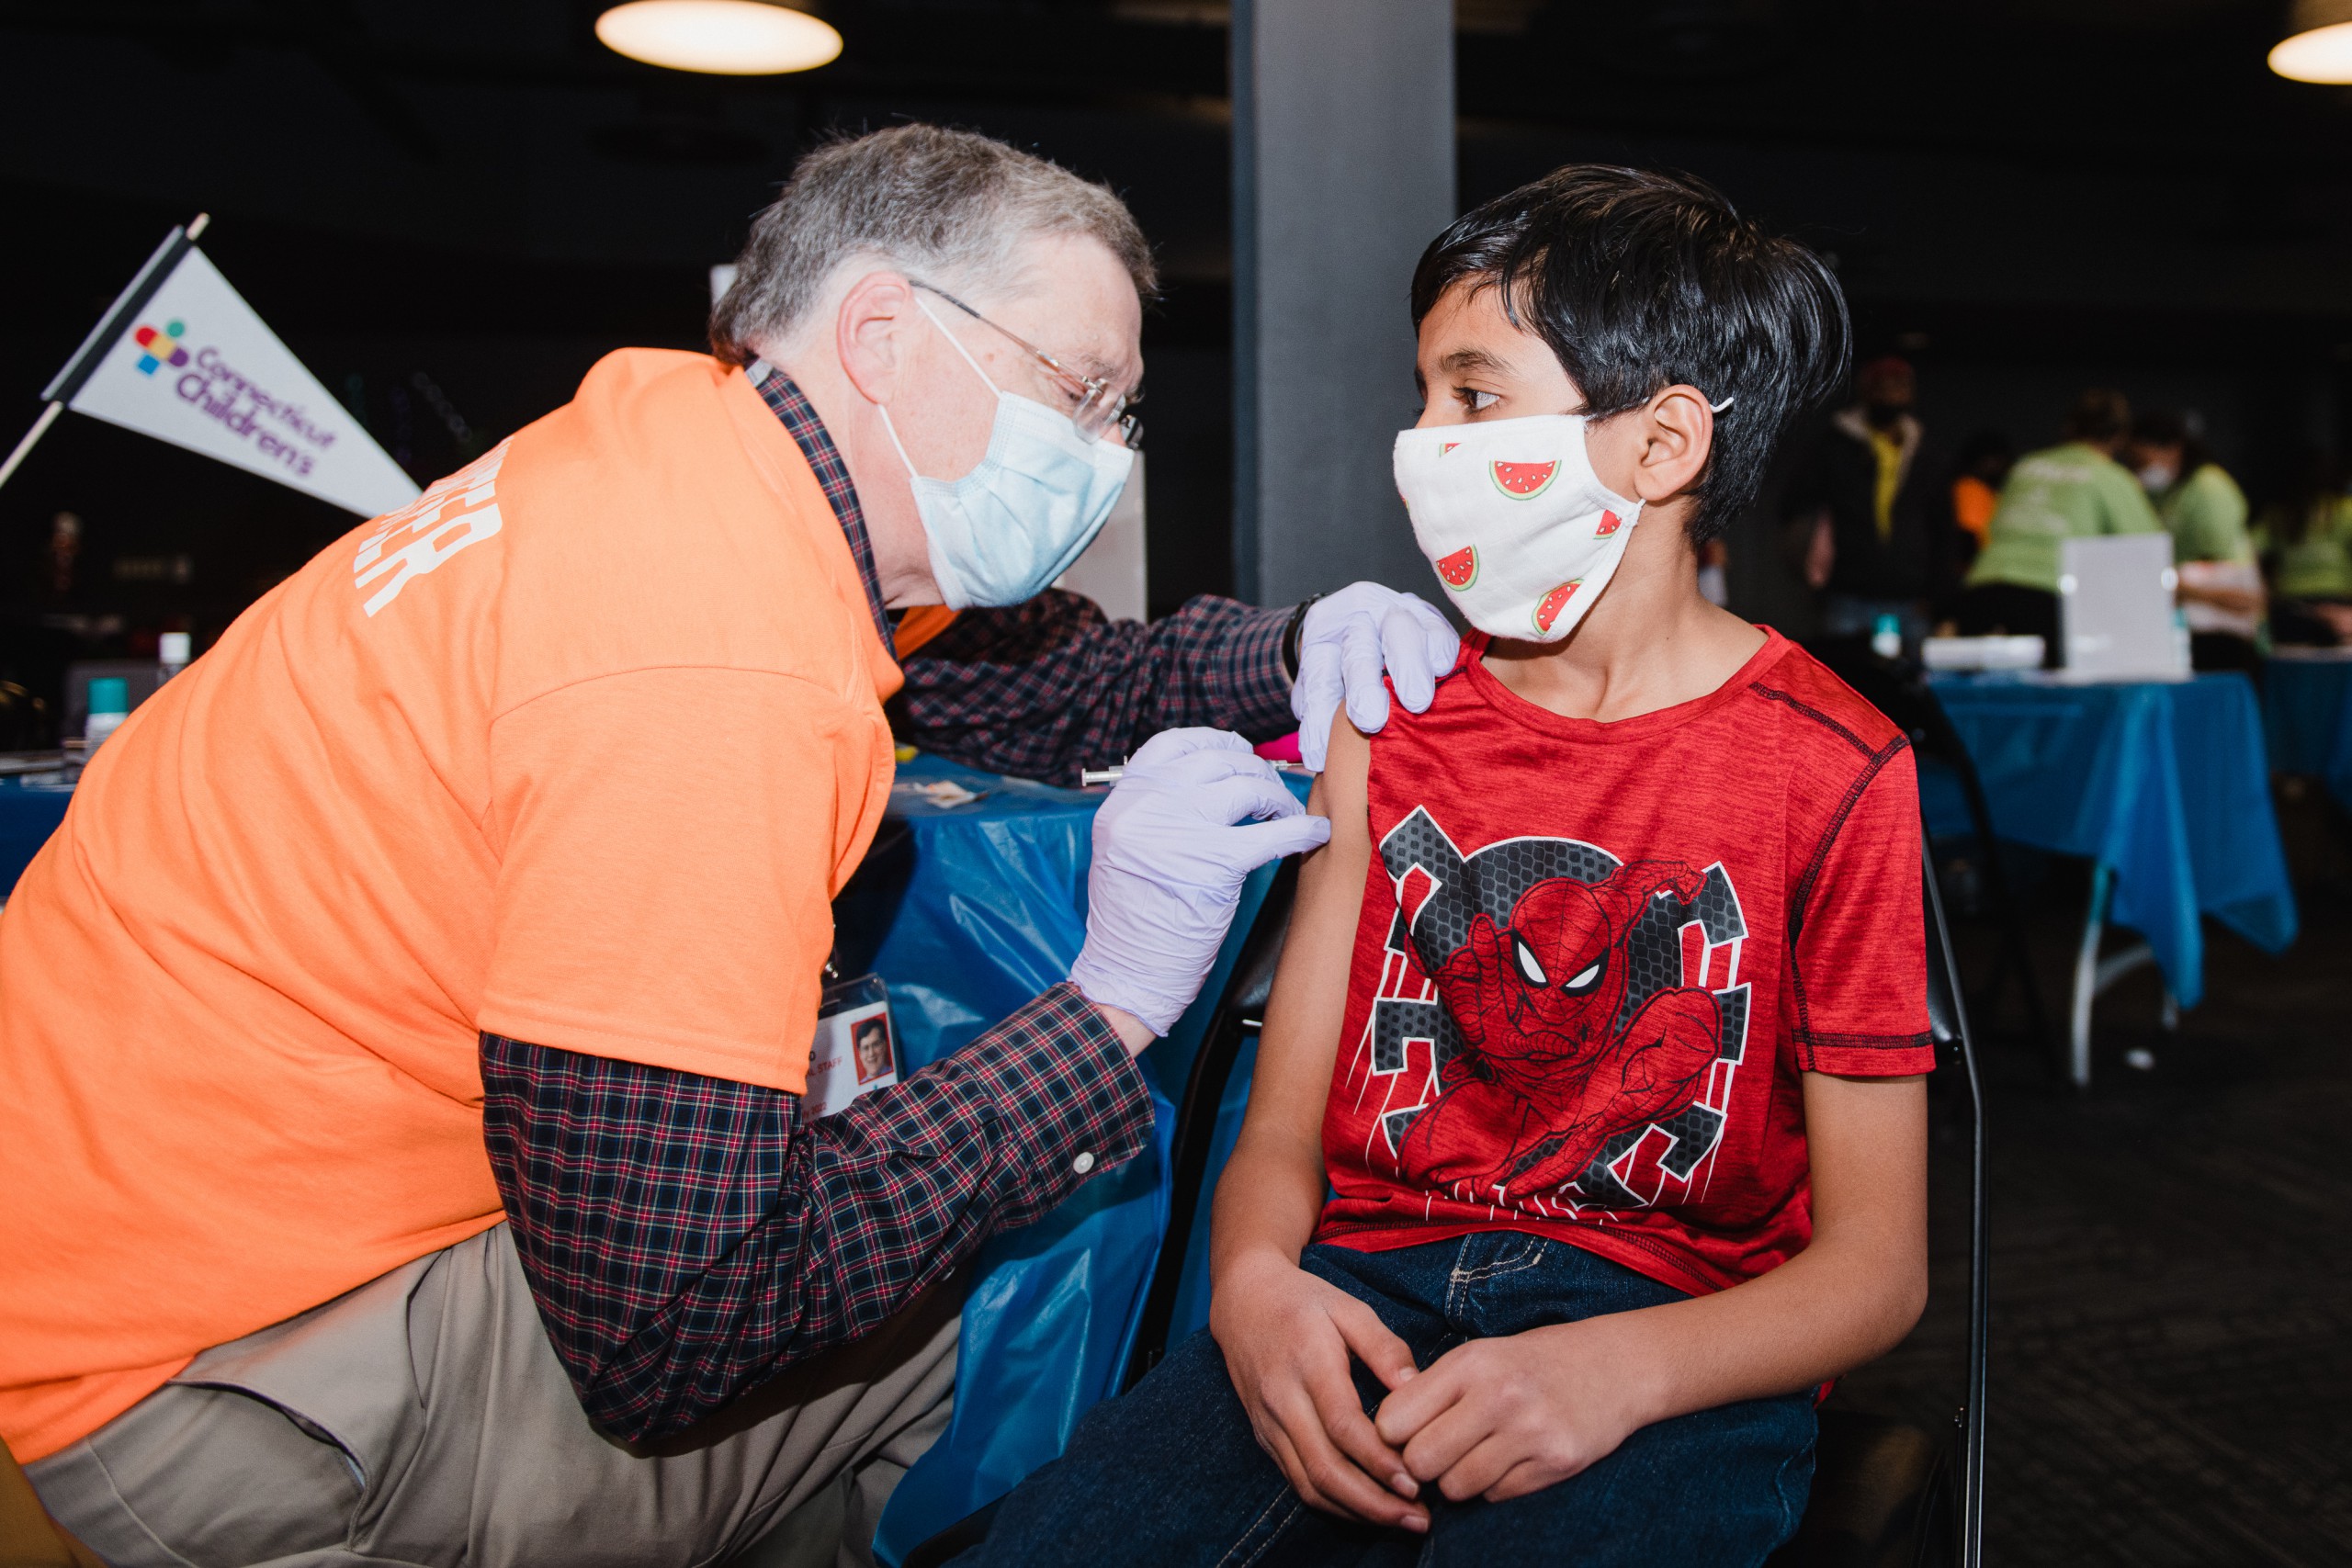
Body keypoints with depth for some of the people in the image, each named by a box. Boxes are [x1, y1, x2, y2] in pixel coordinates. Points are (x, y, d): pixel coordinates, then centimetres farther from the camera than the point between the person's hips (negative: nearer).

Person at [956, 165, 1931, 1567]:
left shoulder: (1832, 770, -2)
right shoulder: (1390, 717, 10)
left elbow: (1876, 1262, -3)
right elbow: (1282, 1136, 7)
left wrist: (1620, 1370, -21)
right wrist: (1253, 1279, -16)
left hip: (1684, 1334, -3)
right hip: (1371, 1284, 3)